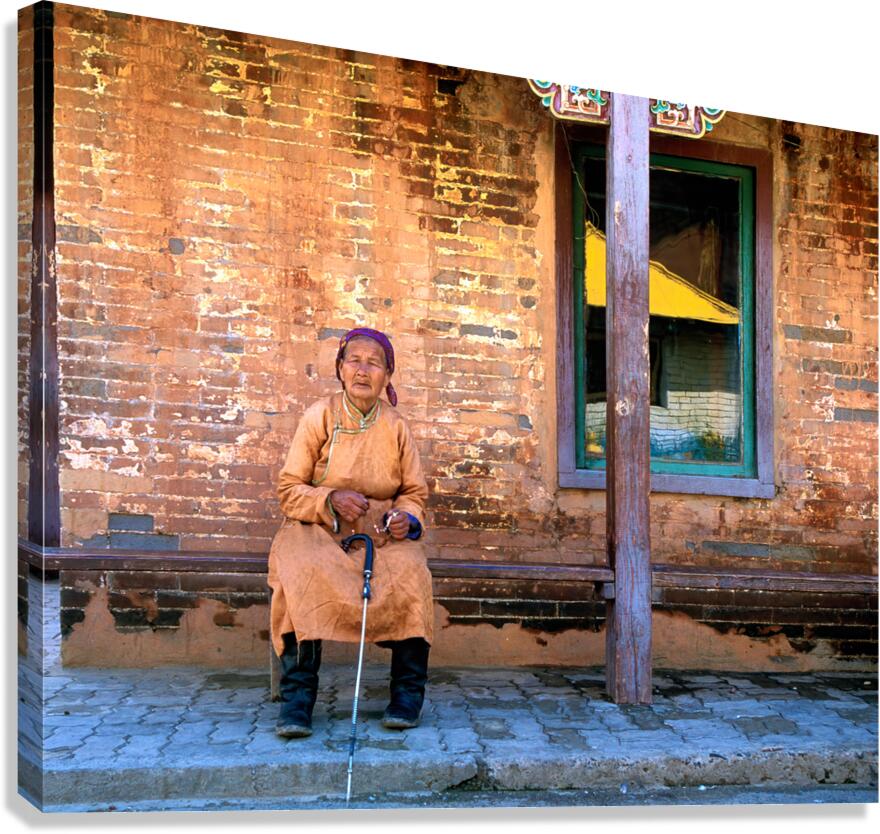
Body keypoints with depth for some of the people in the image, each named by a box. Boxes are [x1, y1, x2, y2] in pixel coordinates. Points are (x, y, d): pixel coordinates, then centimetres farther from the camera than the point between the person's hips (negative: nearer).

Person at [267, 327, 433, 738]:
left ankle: (407, 697, -12)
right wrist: (331, 500, -19)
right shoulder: (318, 416, -2)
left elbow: (415, 492, 12)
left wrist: (407, 518, -11)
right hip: (320, 529, -1)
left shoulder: (396, 427, 4)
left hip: (383, 534, 2)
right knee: (302, 576, -33)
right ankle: (297, 700, -23)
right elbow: (289, 490, -1)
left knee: (410, 575, -28)